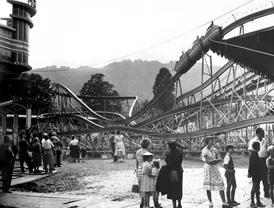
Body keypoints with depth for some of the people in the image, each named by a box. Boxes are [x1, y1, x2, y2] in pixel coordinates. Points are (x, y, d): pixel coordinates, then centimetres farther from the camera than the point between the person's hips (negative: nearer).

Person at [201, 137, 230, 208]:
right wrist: (216, 160, -8)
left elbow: (219, 159, -1)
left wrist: (212, 161, -16)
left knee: (221, 185, -1)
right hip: (208, 168, -4)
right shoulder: (204, 150, -8)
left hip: (215, 168, 4)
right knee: (208, 186, 1)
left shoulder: (214, 149, 8)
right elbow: (208, 161, -17)